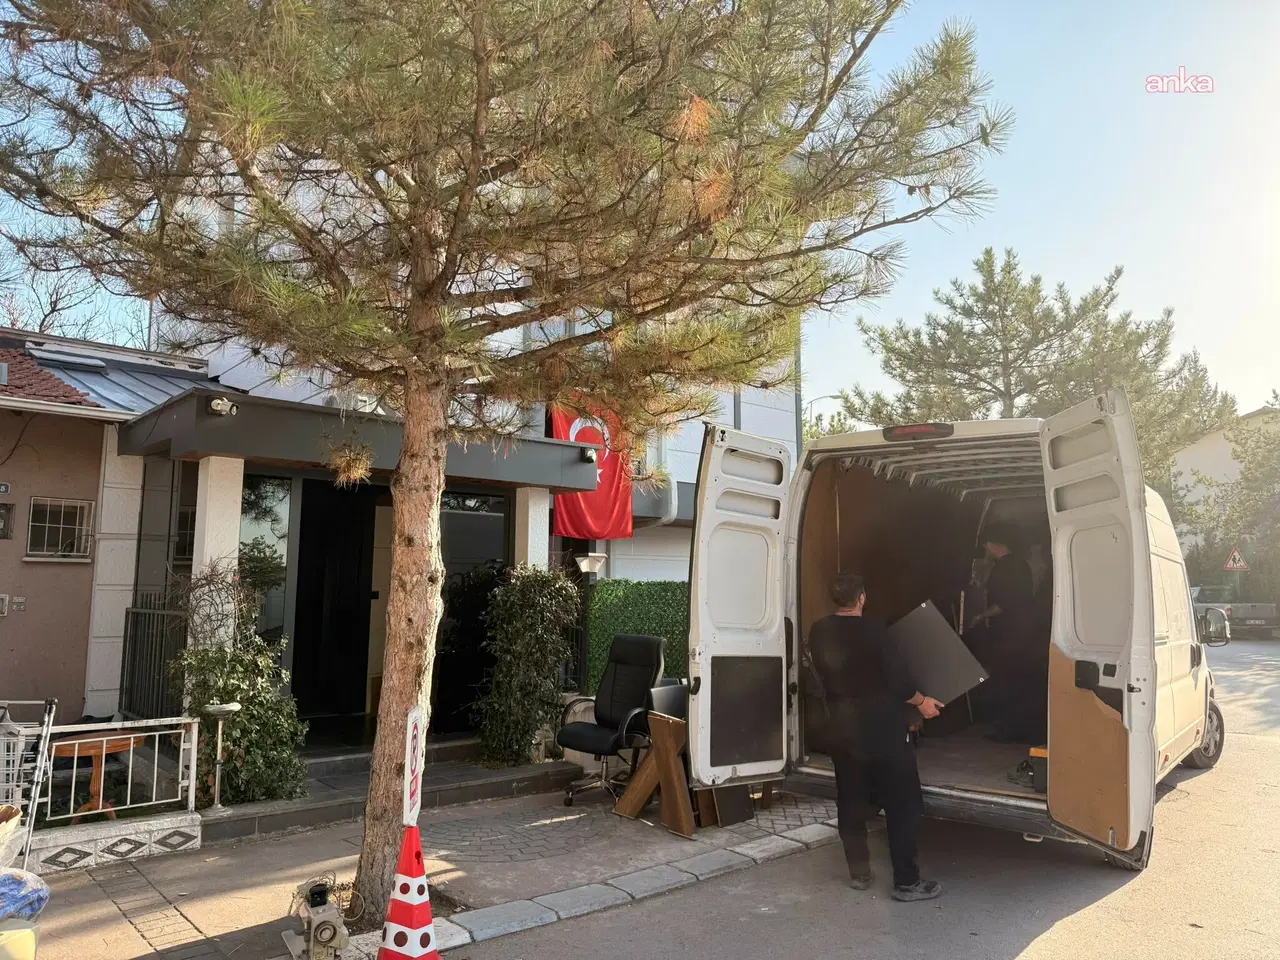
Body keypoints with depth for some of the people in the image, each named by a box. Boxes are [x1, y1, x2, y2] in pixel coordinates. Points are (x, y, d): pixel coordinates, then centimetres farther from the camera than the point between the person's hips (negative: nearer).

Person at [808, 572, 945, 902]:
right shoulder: (872, 631, -15)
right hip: (880, 727, -6)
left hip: (841, 727, 6)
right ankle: (906, 882, 6)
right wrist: (922, 702, 5)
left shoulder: (819, 632, 1)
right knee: (903, 803, 3)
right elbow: (898, 679, -13)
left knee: (851, 801, 15)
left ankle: (859, 873, 23)